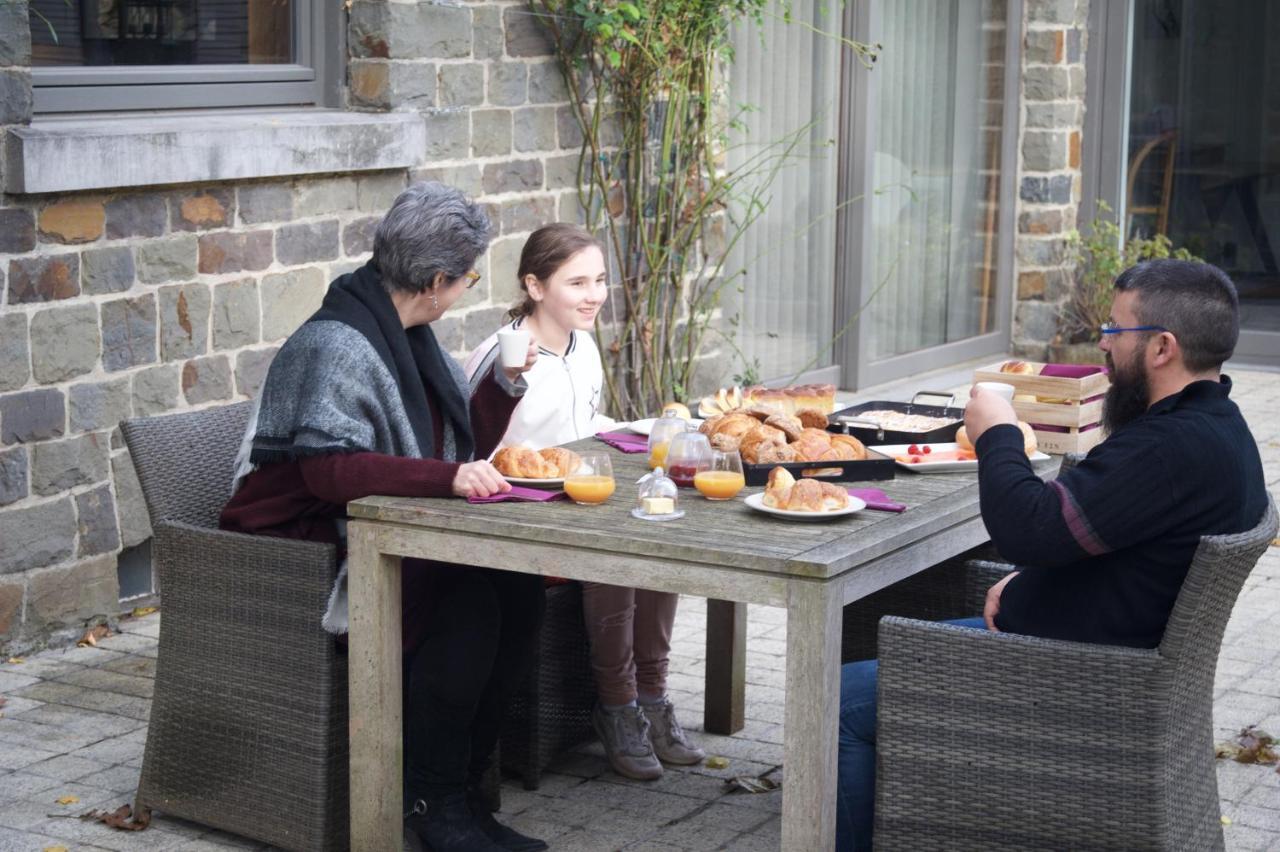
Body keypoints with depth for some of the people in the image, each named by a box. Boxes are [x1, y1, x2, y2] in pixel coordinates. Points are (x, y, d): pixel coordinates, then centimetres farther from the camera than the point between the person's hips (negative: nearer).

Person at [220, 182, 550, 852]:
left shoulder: (410, 337, 12)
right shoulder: (337, 345, -18)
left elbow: (461, 446, 20)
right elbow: (329, 467, -30)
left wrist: (504, 384, 6)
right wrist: (446, 477, -37)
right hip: (306, 544, -9)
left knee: (518, 590, -14)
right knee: (466, 602, -28)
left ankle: (460, 788, -6)